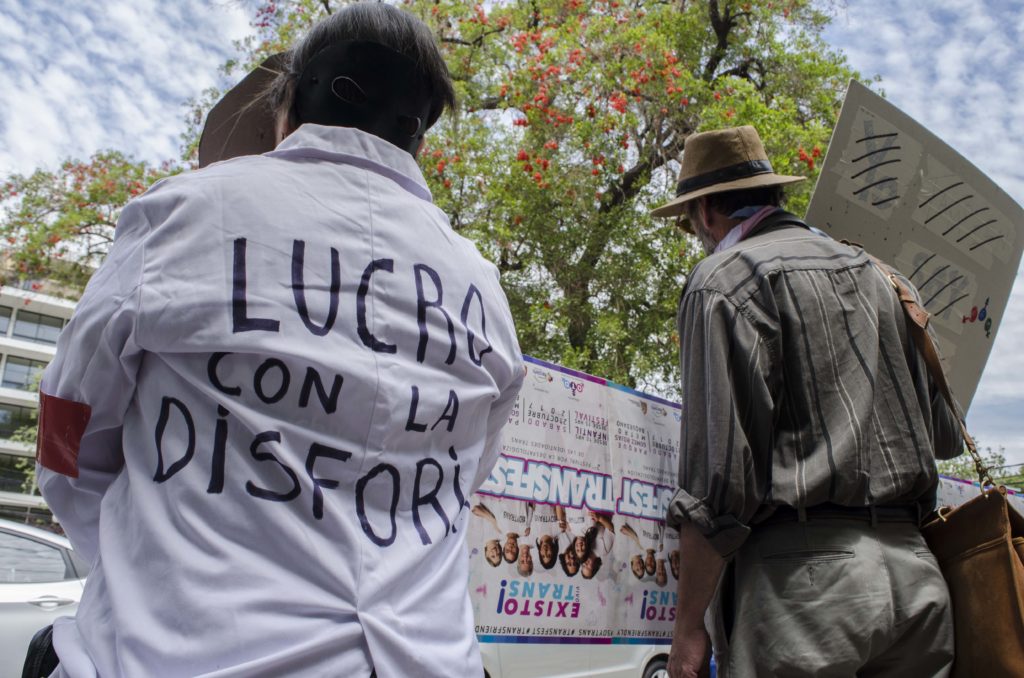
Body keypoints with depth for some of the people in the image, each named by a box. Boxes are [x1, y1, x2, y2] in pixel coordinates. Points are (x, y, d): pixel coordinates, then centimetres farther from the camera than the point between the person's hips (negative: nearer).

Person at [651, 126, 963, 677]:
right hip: (915, 570, 8)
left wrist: (689, 623, -10)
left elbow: (719, 464, -15)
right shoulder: (868, 271, 18)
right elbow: (944, 435, 19)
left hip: (806, 571, -7)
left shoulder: (723, 279, -5)